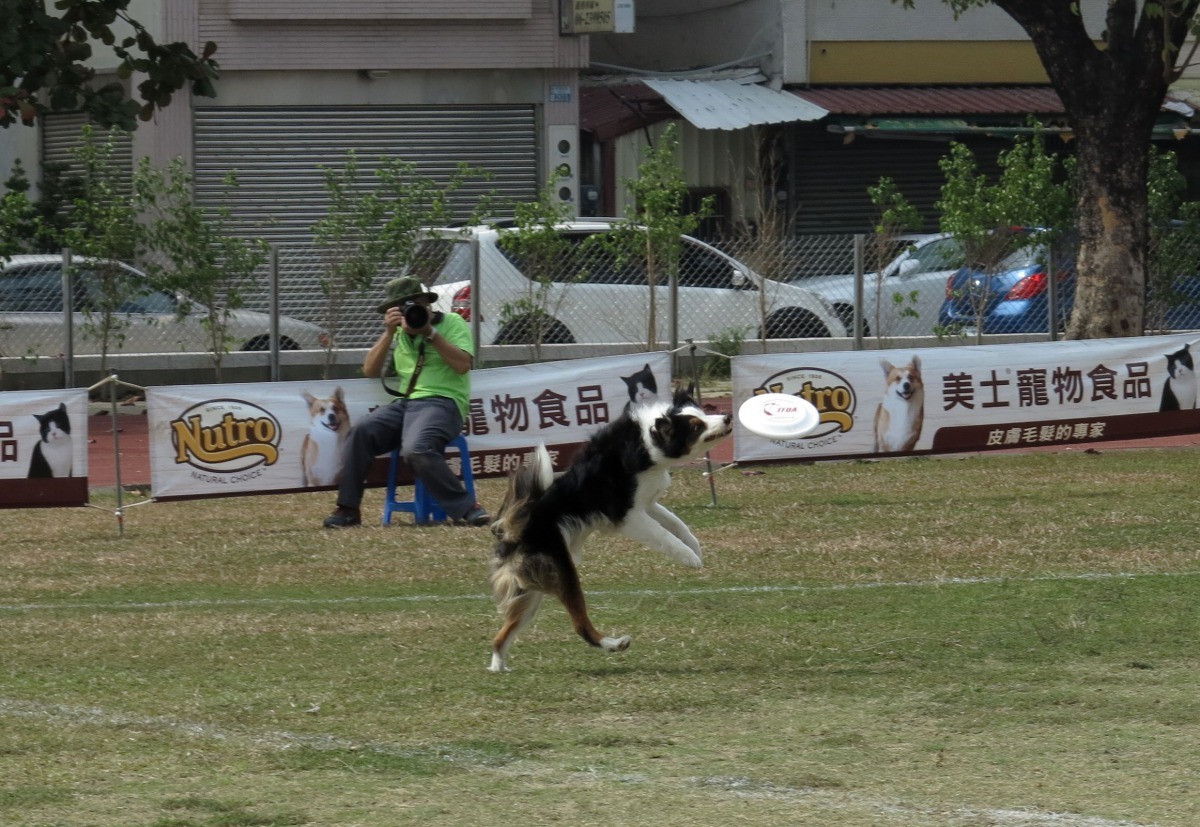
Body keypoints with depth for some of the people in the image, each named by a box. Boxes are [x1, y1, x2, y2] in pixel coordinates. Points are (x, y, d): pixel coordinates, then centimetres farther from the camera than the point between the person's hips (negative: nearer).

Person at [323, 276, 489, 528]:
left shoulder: (452, 323, 6)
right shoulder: (398, 333, 21)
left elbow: (463, 364, -10)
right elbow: (370, 370, 12)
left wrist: (430, 332, -12)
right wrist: (389, 333, 1)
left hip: (442, 402, -6)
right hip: (406, 402, 6)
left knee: (416, 449, -36)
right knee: (360, 432, -21)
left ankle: (466, 509, -26)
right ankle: (347, 510, -16)